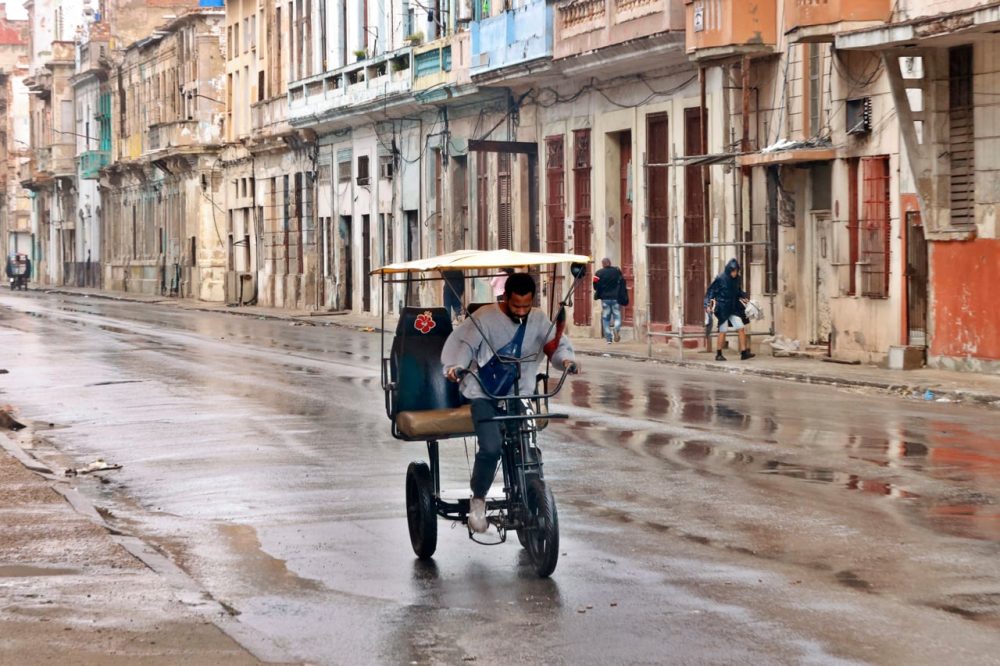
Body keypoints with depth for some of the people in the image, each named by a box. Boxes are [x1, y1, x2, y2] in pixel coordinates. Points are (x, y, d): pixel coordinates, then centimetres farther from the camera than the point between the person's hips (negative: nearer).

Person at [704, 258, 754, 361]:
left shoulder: (736, 279, 5)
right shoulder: (720, 279, -11)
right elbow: (711, 291, -8)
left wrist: (746, 298, 10)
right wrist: (708, 305, -14)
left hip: (733, 308, 6)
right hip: (722, 309, -6)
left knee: (741, 328, -3)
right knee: (723, 331, -3)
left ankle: (744, 352, -3)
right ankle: (718, 354, 8)